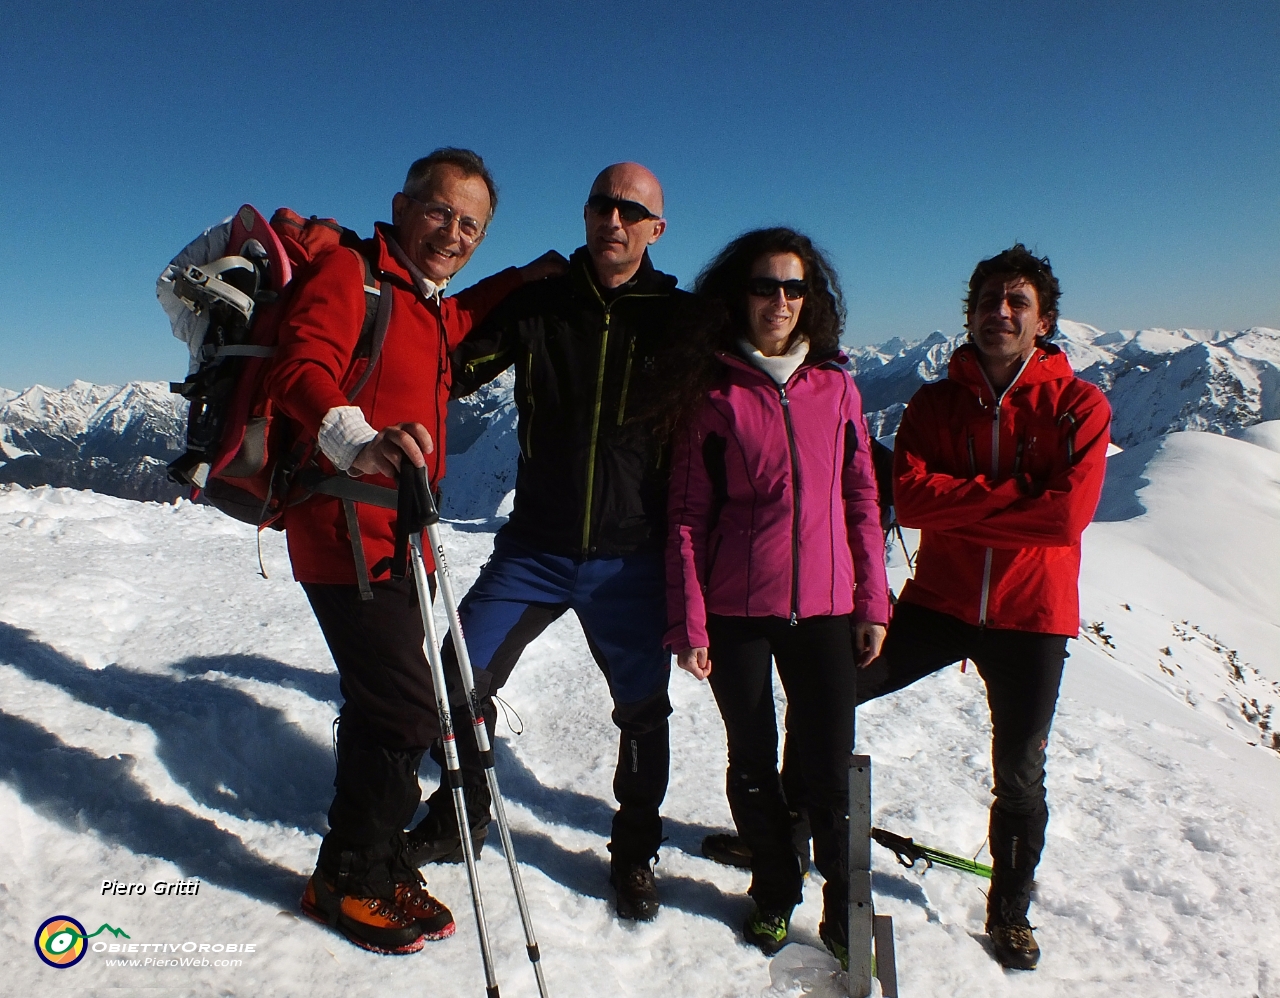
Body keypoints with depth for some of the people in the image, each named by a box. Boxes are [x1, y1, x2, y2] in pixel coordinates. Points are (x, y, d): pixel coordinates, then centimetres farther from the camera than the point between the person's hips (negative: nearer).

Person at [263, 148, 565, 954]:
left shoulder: (431, 307, 17)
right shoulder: (350, 271, -9)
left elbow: (466, 320, 42)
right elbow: (300, 369, -26)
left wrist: (523, 280, 27)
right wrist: (361, 442, -45)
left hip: (395, 534, 9)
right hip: (348, 531, -9)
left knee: (387, 706, 17)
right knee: (404, 712, -7)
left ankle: (375, 865, 34)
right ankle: (349, 880, 16)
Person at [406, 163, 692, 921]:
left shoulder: (680, 318, 0)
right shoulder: (537, 303, 3)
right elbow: (452, 371, 5)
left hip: (633, 555, -1)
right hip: (536, 545, 2)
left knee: (644, 710, 9)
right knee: (458, 678, 1)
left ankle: (635, 853, 34)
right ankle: (461, 819, 29)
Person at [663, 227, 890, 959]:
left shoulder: (836, 387, 5)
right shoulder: (713, 392, -2)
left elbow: (862, 501, 8)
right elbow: (687, 516, -3)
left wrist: (873, 603, 5)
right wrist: (689, 624, -6)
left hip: (823, 609, 1)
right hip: (736, 611, -1)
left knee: (830, 770, 4)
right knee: (752, 763, 12)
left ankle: (845, 906, 26)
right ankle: (775, 892, 35)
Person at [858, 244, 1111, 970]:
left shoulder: (1079, 405, -5)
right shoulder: (935, 403, 1)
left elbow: (1069, 512, -19)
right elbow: (909, 496, -14)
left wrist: (960, 507, -15)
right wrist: (1014, 493, -19)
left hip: (1032, 616, -1)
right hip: (939, 601, 2)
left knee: (1020, 777, 12)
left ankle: (1011, 913, 36)